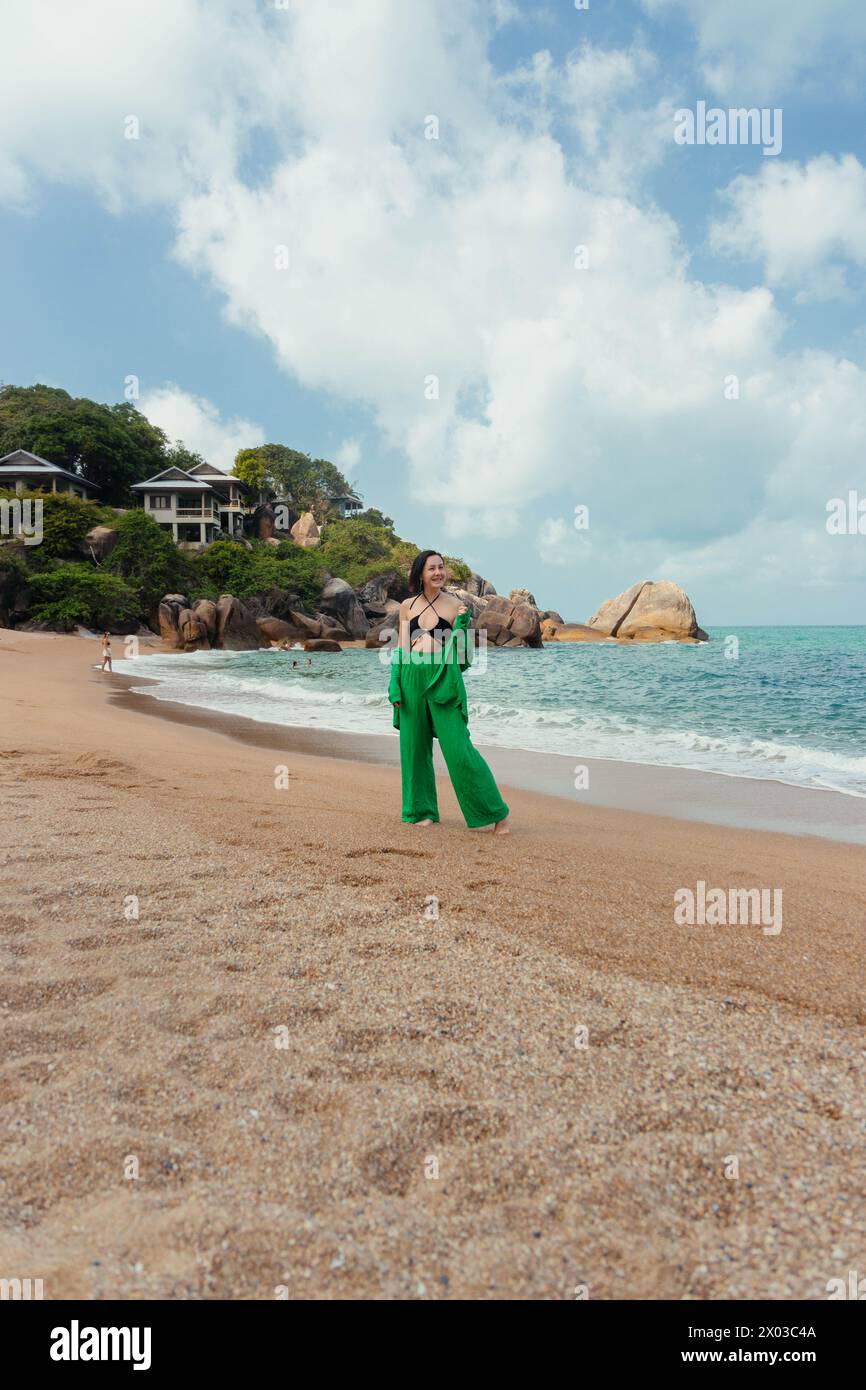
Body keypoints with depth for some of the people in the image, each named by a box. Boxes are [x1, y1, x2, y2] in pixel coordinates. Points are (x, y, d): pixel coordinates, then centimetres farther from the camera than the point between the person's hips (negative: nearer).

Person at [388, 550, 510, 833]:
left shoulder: (455, 605, 3)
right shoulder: (407, 606, 10)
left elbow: (460, 651, 3)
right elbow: (401, 649, 11)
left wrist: (462, 623, -12)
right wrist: (395, 686, 3)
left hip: (443, 680, -3)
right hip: (412, 679, 3)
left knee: (458, 748, -8)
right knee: (414, 746, 7)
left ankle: (493, 813, 2)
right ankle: (422, 810, 23)